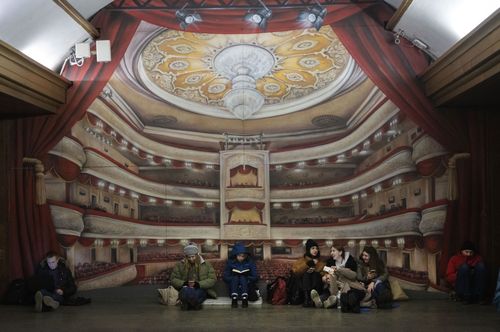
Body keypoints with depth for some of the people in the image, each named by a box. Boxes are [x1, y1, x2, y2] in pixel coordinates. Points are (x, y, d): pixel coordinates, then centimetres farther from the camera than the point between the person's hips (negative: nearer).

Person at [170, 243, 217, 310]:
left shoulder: (206, 265, 7)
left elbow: (212, 279, 2)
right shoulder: (179, 265, 10)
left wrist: (198, 284, -14)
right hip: (185, 289, 1)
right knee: (186, 291, -38)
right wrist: (184, 283, -12)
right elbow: (173, 279, 8)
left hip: (201, 289, -1)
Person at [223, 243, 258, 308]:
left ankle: (244, 299, -46)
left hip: (246, 286, 0)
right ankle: (234, 298, -44)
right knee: (235, 277, -28)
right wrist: (234, 278, -21)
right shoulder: (230, 263, 3)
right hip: (234, 287, 0)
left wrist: (247, 278, -21)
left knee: (243, 278, -29)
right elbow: (225, 277, -2)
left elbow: (255, 277, -1)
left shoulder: (250, 263, 3)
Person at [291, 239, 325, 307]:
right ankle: (307, 298, -36)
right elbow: (294, 270, -6)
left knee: (316, 274, -22)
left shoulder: (320, 262, 17)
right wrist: (307, 264, -12)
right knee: (306, 274, -24)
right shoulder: (302, 260, 13)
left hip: (317, 286, 1)